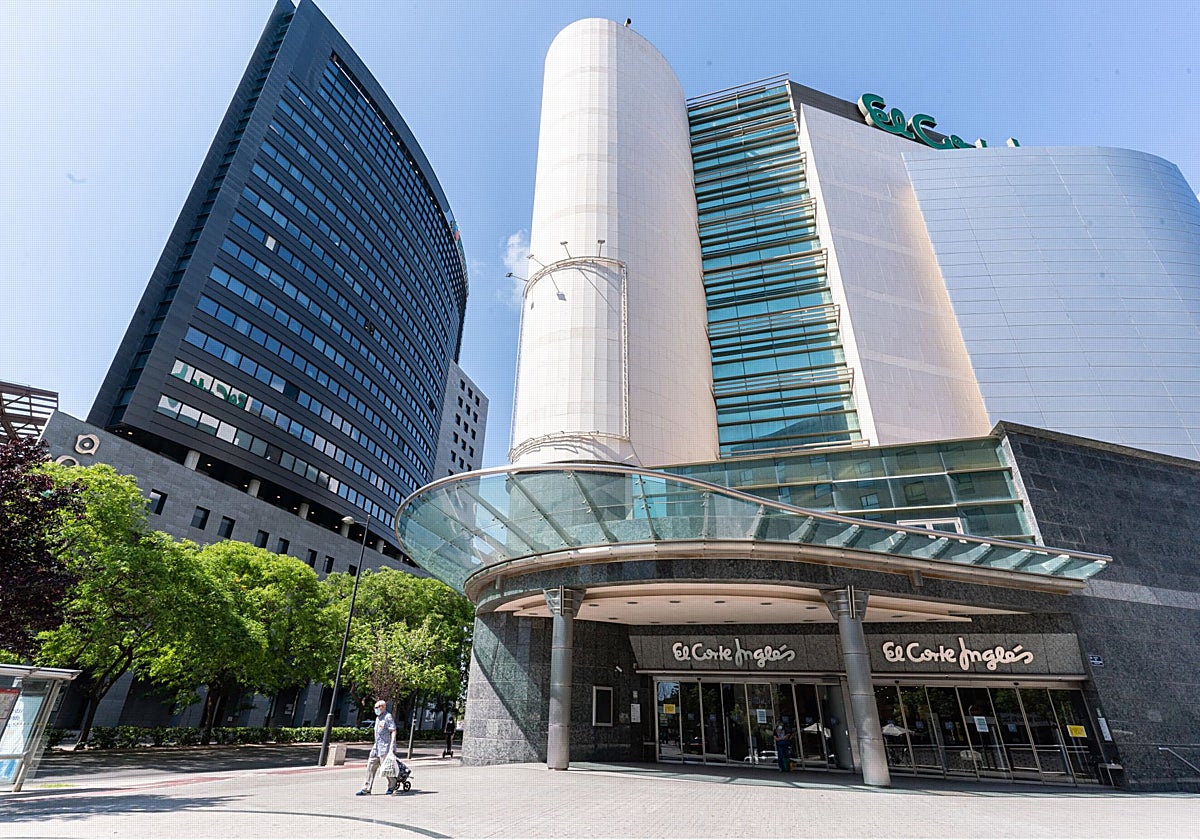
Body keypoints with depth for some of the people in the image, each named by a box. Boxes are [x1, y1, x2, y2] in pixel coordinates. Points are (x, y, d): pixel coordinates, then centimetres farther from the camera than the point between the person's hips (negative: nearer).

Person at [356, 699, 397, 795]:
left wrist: (391, 746, -22)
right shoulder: (378, 718, 14)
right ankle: (366, 789, 11)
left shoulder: (388, 717, -12)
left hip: (385, 747, -9)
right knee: (371, 767, 5)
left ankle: (391, 787, 18)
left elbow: (393, 731, -17)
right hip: (376, 747, 9)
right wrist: (375, 745, 21)